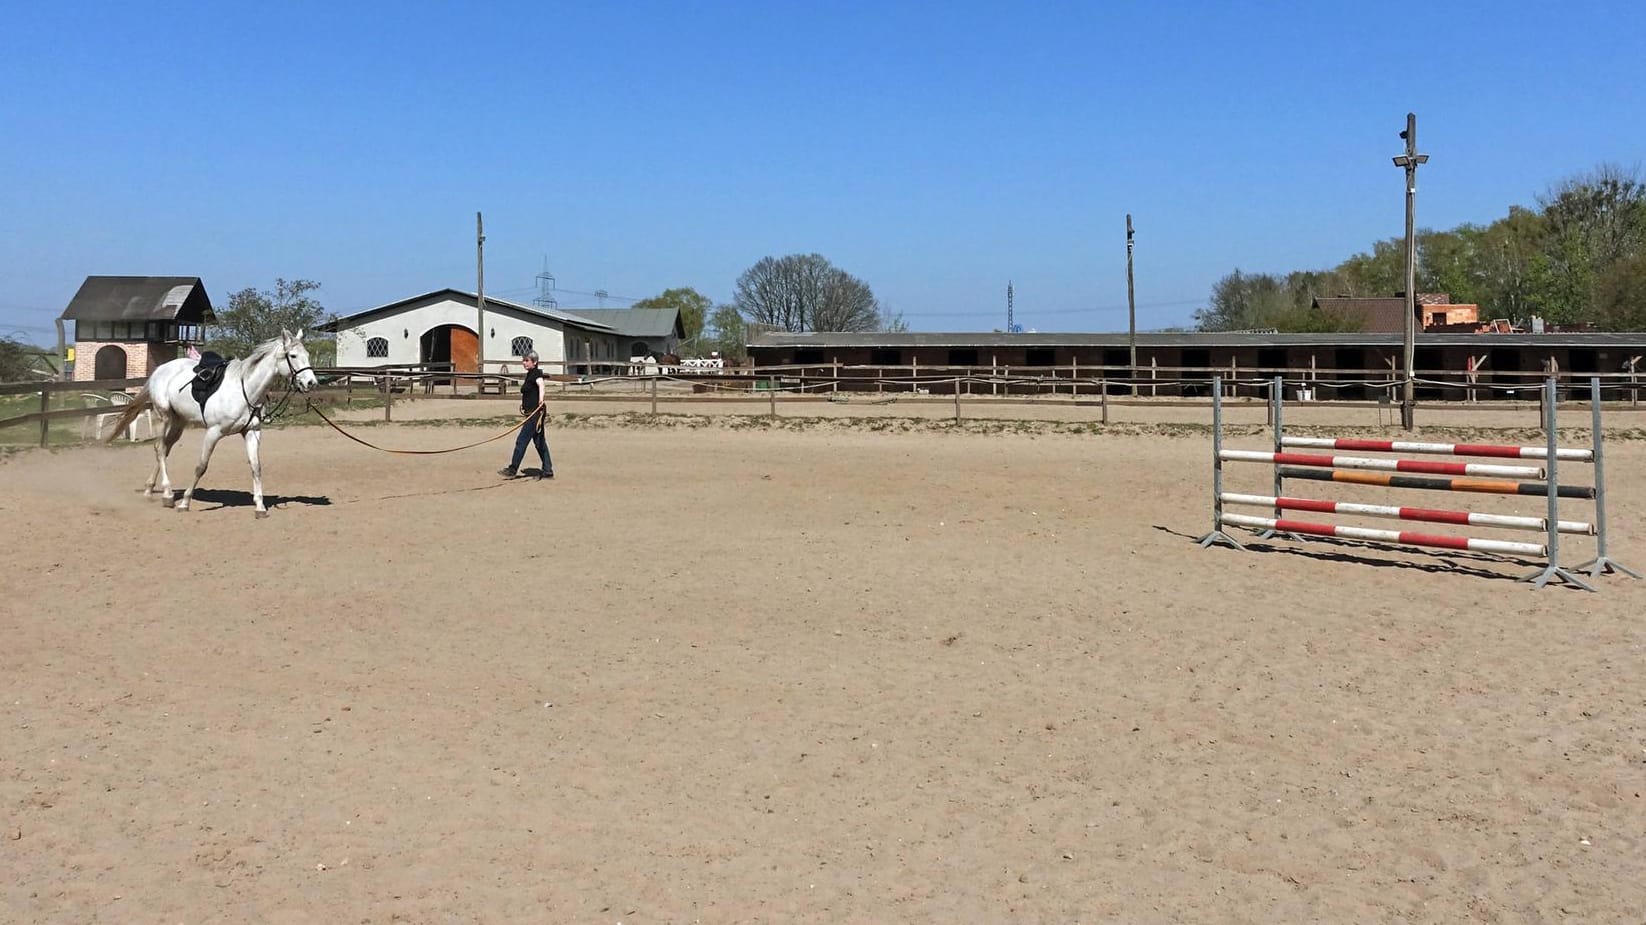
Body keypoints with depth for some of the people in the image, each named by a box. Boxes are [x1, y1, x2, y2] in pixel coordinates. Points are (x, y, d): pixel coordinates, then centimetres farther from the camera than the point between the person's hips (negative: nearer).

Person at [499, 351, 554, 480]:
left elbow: (541, 384, -34)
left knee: (521, 441, -5)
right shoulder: (529, 374, 16)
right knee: (539, 442, 11)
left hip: (536, 413, -10)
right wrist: (523, 403, 22)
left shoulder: (537, 373, -13)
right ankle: (548, 471, 14)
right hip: (532, 413, 10)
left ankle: (513, 469, 2)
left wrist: (541, 399, -51)